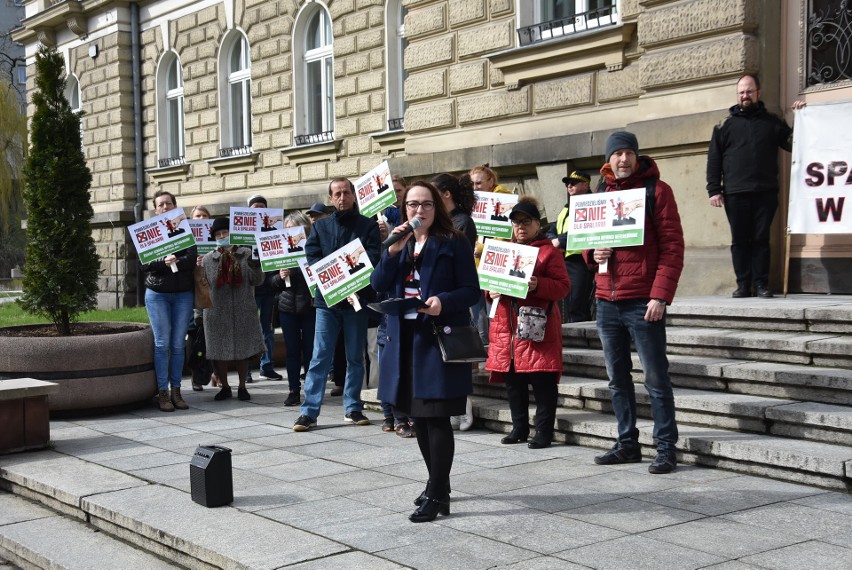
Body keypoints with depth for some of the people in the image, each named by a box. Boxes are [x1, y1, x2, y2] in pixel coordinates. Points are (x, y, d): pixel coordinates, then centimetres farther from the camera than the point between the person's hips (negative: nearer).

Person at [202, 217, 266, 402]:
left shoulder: (246, 255, 2)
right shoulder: (207, 259, 6)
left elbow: (257, 281, -2)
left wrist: (255, 267, -17)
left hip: (243, 312, -1)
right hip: (217, 313, 1)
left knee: (243, 350, 5)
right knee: (219, 351, 4)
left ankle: (242, 387, 18)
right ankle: (225, 387, 18)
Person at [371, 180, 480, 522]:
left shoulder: (453, 243, -2)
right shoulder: (398, 243, 14)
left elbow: (471, 290, -6)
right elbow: (378, 286, 2)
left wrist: (443, 301, -23)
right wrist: (393, 251, -11)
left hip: (439, 338, -6)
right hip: (405, 338, 6)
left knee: (436, 417, -7)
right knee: (418, 416, 13)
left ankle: (437, 496, -1)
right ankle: (438, 483, 29)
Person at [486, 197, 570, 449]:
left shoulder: (549, 251, -1)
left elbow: (563, 286, -7)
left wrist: (538, 285, -24)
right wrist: (491, 290, -1)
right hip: (507, 326, 6)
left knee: (542, 380, -3)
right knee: (512, 380, 10)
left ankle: (544, 431, 4)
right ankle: (519, 428, 21)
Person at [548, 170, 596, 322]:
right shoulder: (566, 209, 25)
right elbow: (551, 232, 20)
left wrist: (560, 241, -14)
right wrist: (553, 241, -3)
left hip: (580, 260, -9)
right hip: (563, 260, 9)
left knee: (577, 305, -14)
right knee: (569, 305, 12)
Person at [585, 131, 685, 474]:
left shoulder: (656, 191, -2)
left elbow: (672, 247, -8)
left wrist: (660, 295, -16)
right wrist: (593, 253, -2)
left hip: (643, 302, -6)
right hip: (607, 301, 6)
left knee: (656, 378, -3)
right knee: (618, 378, 12)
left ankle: (666, 448, 3)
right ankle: (627, 443, 21)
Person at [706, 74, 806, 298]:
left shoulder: (772, 122, 14)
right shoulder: (725, 125, 12)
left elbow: (793, 144, 9)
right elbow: (713, 160, 7)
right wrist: (714, 190, -2)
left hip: (765, 193, 0)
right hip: (735, 194, 0)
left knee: (761, 239, 0)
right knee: (740, 240, 1)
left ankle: (761, 284, 4)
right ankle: (743, 284, 6)